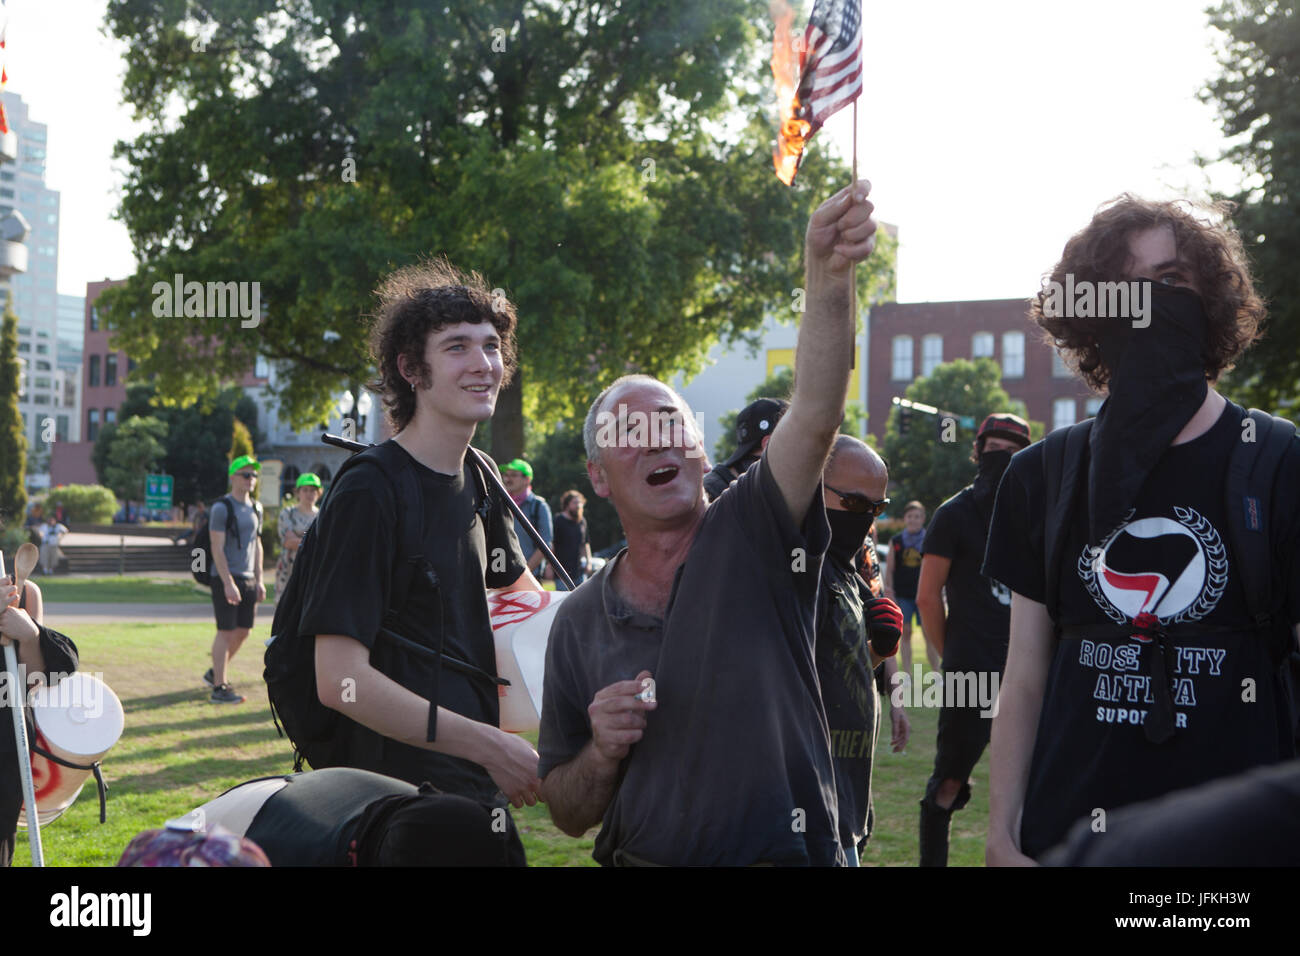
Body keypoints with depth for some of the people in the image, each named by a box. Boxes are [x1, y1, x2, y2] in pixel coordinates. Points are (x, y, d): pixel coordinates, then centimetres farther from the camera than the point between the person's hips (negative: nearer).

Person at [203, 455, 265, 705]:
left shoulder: (256, 508, 14)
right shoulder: (221, 508, -9)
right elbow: (217, 548, -13)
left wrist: (259, 580, 14)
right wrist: (228, 583, -19)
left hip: (248, 578, 7)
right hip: (226, 577, -7)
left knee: (243, 630, 10)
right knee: (226, 631, -7)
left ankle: (215, 673, 27)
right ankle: (219, 687, -2)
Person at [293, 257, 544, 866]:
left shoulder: (478, 478, 9)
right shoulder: (369, 493, -17)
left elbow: (519, 591, 28)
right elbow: (341, 682, -23)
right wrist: (490, 746, -22)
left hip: (481, 792, 8)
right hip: (399, 801, -8)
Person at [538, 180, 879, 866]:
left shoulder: (750, 537, 0)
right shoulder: (581, 622, 7)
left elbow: (815, 414, -18)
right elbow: (568, 814, 13)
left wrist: (829, 274, -31)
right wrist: (602, 753, -7)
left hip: (784, 853, -2)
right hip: (639, 858, 3)